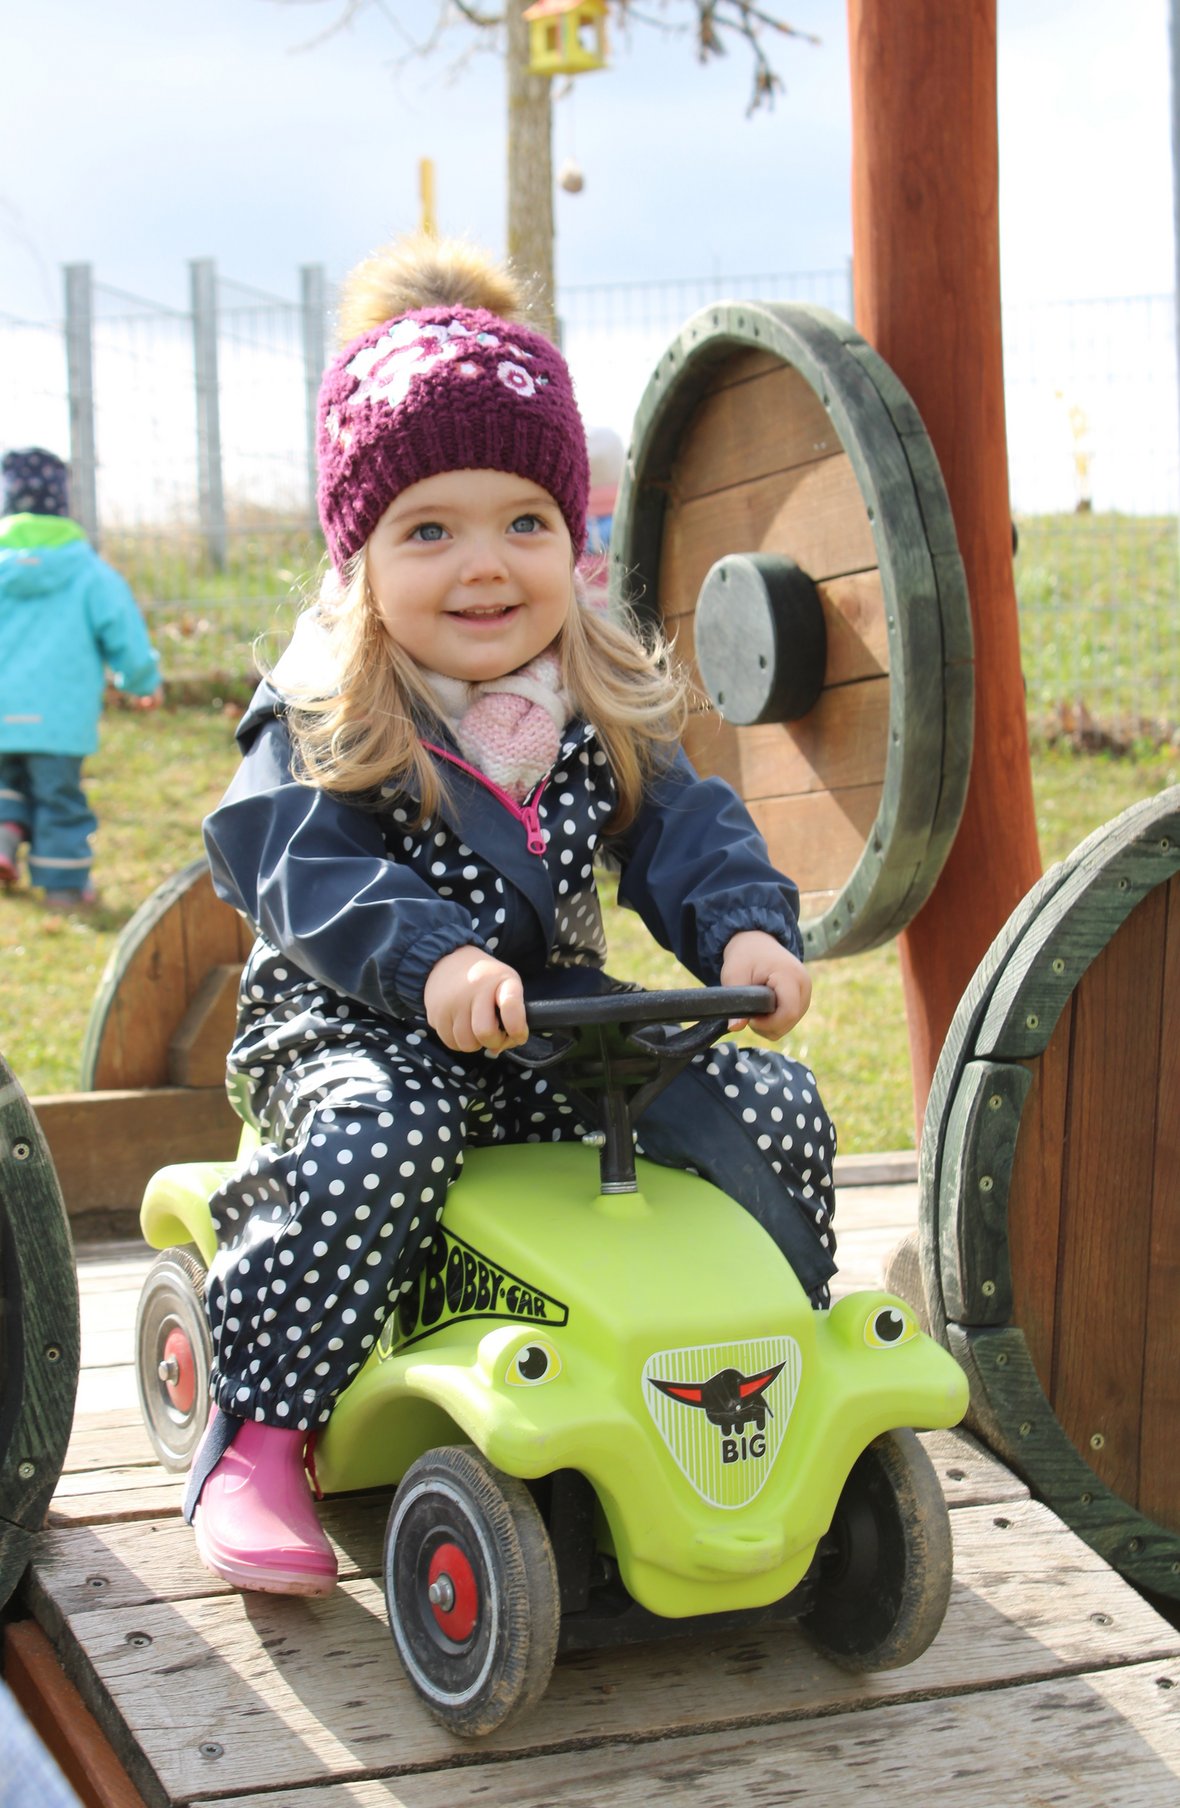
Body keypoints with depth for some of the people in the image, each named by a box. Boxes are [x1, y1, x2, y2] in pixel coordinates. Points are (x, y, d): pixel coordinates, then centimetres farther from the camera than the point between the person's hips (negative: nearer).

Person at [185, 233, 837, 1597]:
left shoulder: (605, 708, 5)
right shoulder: (323, 717, -9)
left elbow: (683, 826, 0)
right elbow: (293, 868, -21)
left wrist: (746, 925, -22)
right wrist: (430, 961, -38)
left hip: (558, 1014, 5)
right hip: (353, 1024, -4)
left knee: (770, 1111, -12)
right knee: (382, 1139, -37)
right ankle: (254, 1438, -20)